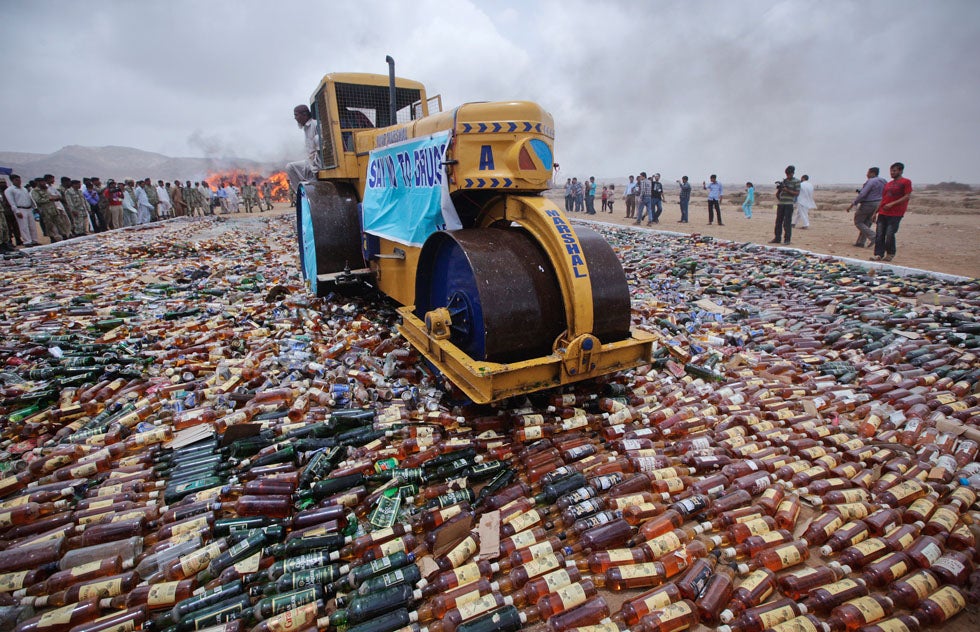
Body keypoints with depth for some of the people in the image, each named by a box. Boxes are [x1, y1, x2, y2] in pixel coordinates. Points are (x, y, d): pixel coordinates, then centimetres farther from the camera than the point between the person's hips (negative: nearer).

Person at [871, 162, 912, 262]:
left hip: (895, 214, -6)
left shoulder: (906, 182, -1)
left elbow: (907, 196, -9)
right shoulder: (888, 184, 19)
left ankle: (890, 254, 8)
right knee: (879, 235, -1)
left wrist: (892, 204, -17)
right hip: (882, 213, 6)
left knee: (890, 234, -7)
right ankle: (878, 254, 0)